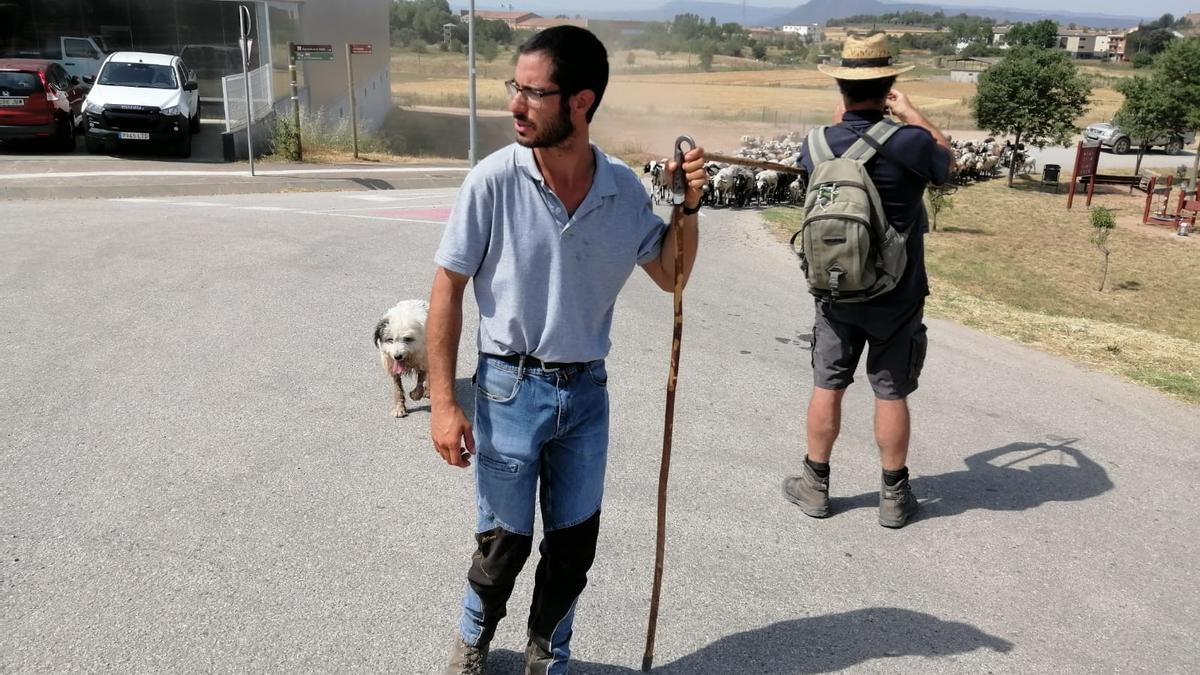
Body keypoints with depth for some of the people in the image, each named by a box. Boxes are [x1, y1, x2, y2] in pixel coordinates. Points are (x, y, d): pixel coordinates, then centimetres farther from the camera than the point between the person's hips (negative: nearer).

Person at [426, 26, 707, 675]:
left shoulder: (624, 188, -6)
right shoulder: (493, 181, -15)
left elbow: (671, 276, 7)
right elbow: (448, 289, -9)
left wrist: (687, 207, -10)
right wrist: (443, 402, -11)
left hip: (587, 391, 3)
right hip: (510, 389, -3)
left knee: (574, 543, 13)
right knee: (505, 541, 9)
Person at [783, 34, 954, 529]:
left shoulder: (818, 145, -8)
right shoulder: (910, 143, -17)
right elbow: (946, 159, 7)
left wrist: (840, 115, 23)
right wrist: (909, 112, 14)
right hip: (896, 298, -2)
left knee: (827, 388, 13)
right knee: (891, 395, 8)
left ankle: (815, 487, 25)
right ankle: (894, 497, 21)